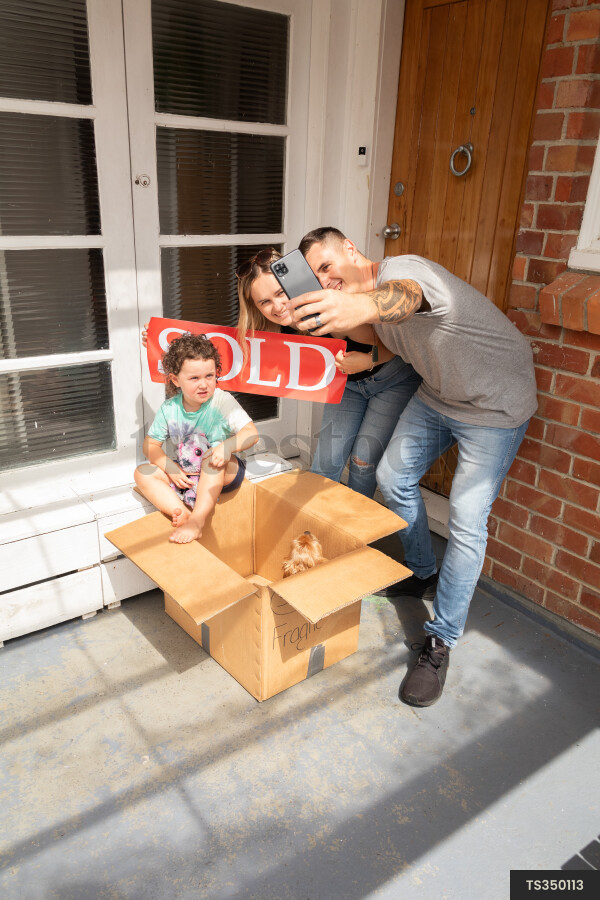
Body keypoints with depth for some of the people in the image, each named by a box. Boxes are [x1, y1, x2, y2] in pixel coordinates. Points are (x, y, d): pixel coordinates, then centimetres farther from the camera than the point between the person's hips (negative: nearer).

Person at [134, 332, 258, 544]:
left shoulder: (222, 401, -16)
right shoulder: (169, 409, -7)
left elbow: (251, 433, -24)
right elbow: (151, 445, 1)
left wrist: (227, 446, -43)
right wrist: (171, 469, -16)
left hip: (224, 473, -4)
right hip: (187, 476, 4)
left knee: (214, 455, -36)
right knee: (143, 473, -14)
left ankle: (198, 518, -37)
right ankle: (183, 513, -33)